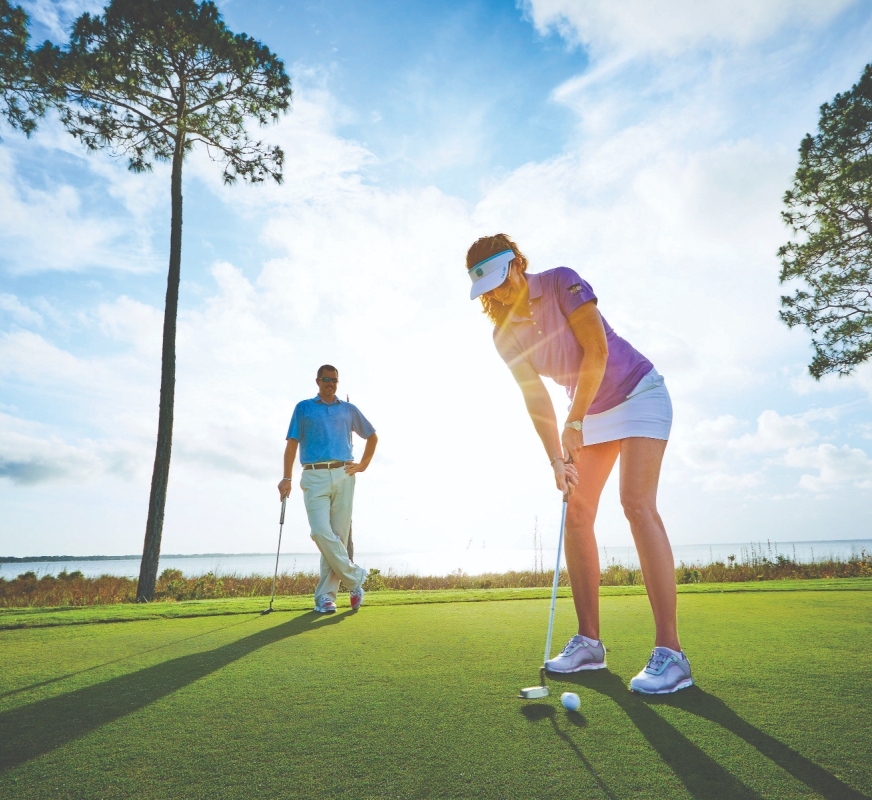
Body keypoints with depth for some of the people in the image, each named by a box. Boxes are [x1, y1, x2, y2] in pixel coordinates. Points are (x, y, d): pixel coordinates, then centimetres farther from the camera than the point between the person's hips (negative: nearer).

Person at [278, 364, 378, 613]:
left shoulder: (349, 410, 15)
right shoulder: (303, 408, 12)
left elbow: (372, 436, 26)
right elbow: (292, 443, 5)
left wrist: (363, 465, 14)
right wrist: (287, 477, -5)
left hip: (343, 476, 2)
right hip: (315, 478, -1)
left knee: (338, 535, -1)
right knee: (321, 533, -14)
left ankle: (326, 595, 7)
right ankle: (354, 577, 4)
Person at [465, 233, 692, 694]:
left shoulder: (561, 282, -17)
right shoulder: (504, 334, -4)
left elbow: (596, 349, -21)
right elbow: (535, 397, -7)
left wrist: (574, 422, -20)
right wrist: (556, 458, -18)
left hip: (637, 392, -6)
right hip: (592, 411, 6)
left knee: (637, 504, -21)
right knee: (576, 514, -3)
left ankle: (670, 652, -19)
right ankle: (589, 642, 4)